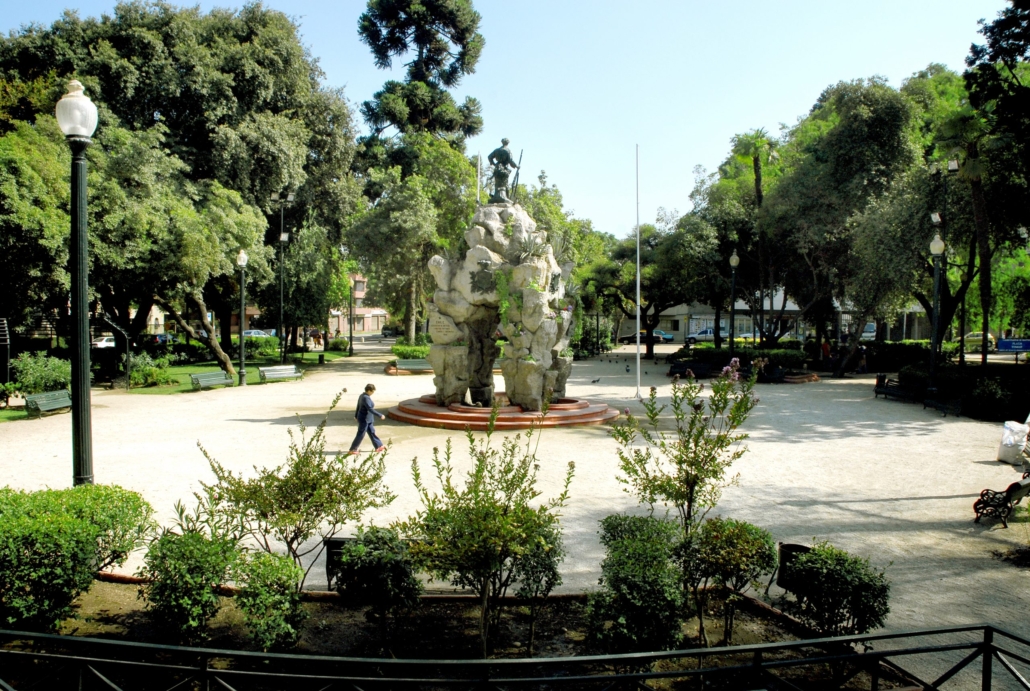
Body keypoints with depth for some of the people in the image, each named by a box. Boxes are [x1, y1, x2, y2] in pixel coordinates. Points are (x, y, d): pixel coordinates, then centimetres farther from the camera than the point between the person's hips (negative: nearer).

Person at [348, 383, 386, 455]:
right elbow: (370, 409, -30)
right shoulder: (366, 398, -24)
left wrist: (356, 415, 27)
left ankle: (379, 446, 26)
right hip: (364, 419, -10)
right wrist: (380, 415, -27)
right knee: (360, 435, -2)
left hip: (367, 419, 10)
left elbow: (358, 406, 16)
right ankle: (352, 450, 4)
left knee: (372, 432, 17)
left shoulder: (362, 396, 6)